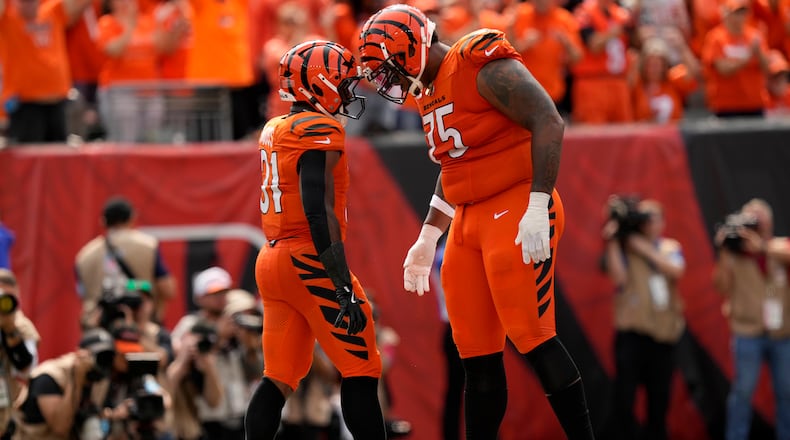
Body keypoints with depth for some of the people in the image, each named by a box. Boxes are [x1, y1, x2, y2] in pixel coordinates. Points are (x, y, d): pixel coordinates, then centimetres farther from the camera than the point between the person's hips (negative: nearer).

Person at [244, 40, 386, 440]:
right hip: (309, 261, -8)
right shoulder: (320, 131, -12)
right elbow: (319, 213, -20)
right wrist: (343, 287, -21)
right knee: (361, 371, -3)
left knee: (279, 380, 9)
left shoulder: (273, 131, 14)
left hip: (273, 258, 9)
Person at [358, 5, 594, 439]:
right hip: (469, 223, 9)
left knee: (533, 338, -13)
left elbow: (548, 122, -21)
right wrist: (428, 238, 25)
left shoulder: (484, 67, -14)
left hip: (516, 212, -9)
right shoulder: (429, 90, 16)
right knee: (477, 356, 7)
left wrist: (537, 207, -25)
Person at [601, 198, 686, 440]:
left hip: (664, 332, 3)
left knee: (659, 402, 6)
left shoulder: (671, 248, 14)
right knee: (624, 401, -13)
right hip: (632, 332, -3)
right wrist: (612, 242, -17)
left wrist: (644, 248, -10)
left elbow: (676, 271, -7)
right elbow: (619, 279, -13)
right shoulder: (622, 249, 3)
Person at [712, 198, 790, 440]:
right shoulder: (734, 252, 2)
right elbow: (721, 285, -6)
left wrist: (762, 246, -27)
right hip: (748, 331, -2)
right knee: (743, 390, -6)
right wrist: (724, 252, -14)